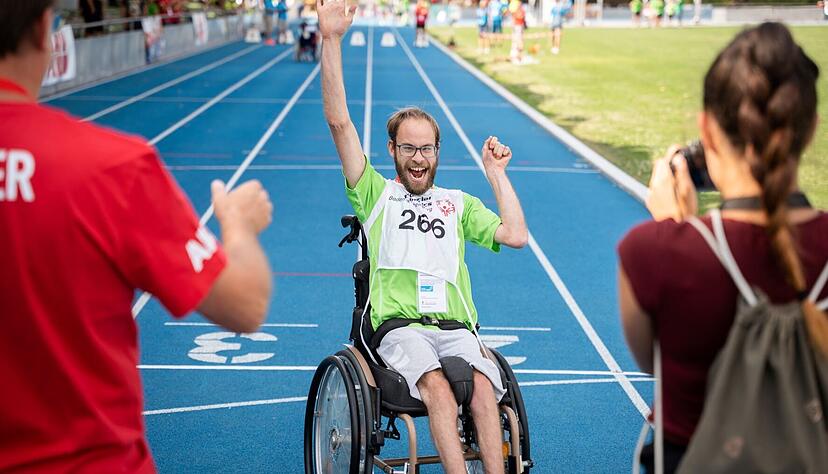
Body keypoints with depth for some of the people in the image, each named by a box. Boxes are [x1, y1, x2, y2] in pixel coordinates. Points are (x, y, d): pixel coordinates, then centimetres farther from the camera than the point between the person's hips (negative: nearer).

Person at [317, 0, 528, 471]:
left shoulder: (459, 203, 26)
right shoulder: (375, 194, 18)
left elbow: (516, 236, 12)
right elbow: (339, 121, 7)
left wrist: (497, 173, 17)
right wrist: (332, 41, 1)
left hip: (456, 325, 2)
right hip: (398, 324, -2)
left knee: (482, 387, -29)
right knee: (437, 386, -32)